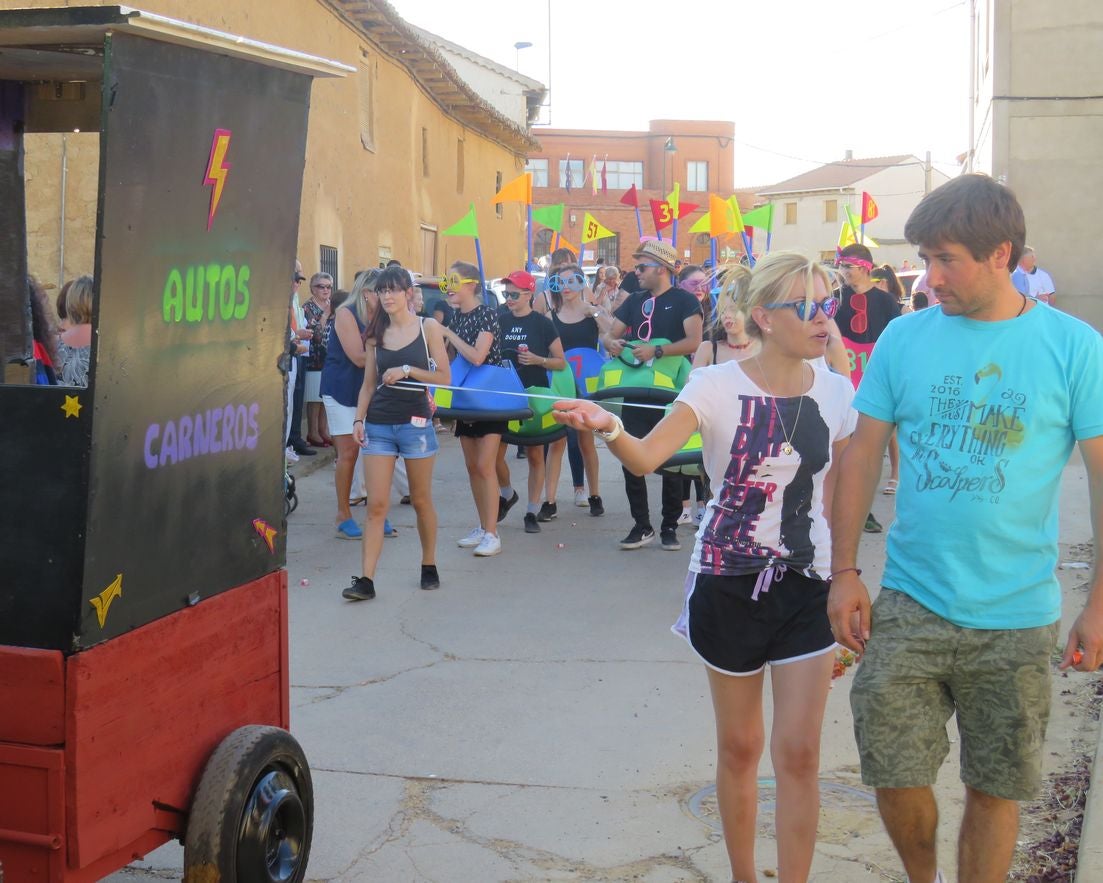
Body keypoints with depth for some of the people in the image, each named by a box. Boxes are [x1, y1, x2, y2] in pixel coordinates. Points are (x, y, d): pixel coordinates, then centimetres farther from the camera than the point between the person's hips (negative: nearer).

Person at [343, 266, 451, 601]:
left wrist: (407, 370, -14)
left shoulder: (428, 327, 1)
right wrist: (358, 419, 0)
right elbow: (368, 383, 12)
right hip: (378, 425, 2)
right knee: (376, 504, -4)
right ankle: (366, 580, -7)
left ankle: (429, 566, 27)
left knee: (421, 500, 9)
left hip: (416, 422, -2)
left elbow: (445, 376, -3)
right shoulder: (376, 334, 9)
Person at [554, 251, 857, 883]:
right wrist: (609, 428, -47)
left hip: (808, 584, 2)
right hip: (729, 583, -2)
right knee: (739, 747, 11)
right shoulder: (719, 386, -12)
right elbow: (646, 457, -25)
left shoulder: (835, 391, -2)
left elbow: (834, 495, 9)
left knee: (799, 752, -1)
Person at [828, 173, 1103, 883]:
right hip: (909, 605, 2)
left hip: (1016, 618, -2)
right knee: (895, 776, 5)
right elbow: (863, 457, 5)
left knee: (995, 788, 10)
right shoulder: (904, 337, 1)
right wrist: (845, 571, 1)